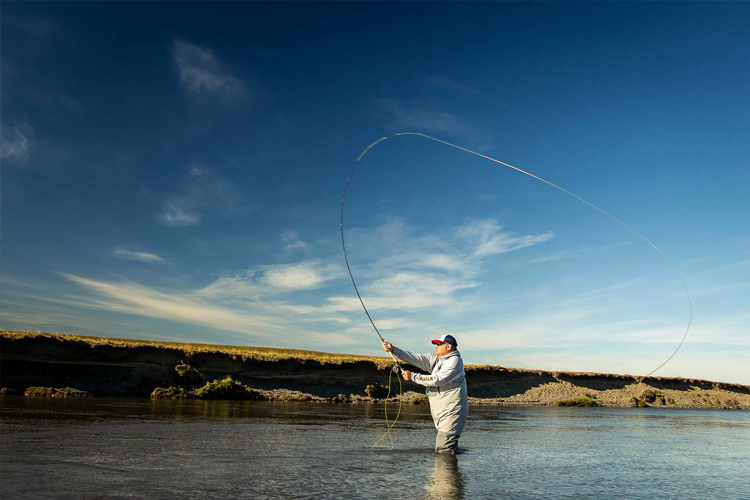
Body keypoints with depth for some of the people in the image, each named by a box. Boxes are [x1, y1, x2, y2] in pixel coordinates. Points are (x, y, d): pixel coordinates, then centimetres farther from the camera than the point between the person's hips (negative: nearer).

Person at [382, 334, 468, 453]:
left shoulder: (454, 361, -13)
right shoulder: (435, 359, 13)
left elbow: (437, 380, -23)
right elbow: (416, 358, 5)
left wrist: (413, 376, -17)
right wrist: (394, 350, -5)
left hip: (451, 413, -9)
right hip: (442, 414, 9)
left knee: (443, 450, -13)